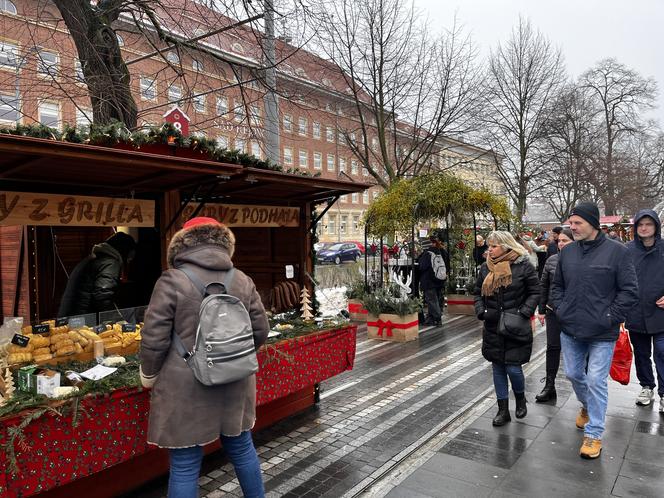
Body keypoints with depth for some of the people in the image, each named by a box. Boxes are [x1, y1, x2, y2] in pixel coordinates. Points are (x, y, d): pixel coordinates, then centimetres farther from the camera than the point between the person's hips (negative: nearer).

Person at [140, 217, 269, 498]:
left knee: (185, 464, 10)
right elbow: (260, 331, 6)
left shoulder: (172, 280, -12)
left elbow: (154, 338, -11)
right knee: (241, 447, 23)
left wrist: (149, 374, 7)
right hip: (234, 383, 4)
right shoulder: (242, 281, 0)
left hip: (187, 387, -4)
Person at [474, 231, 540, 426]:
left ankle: (520, 398, 29)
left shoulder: (523, 265, -8)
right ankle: (503, 410, 23)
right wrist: (480, 310, -3)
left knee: (513, 367, -3)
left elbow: (535, 292, -4)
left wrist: (524, 312, -15)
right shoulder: (485, 268, 5)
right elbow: (478, 293, 13)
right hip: (493, 327, 5)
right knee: (498, 367, 10)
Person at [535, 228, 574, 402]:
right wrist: (542, 310, 7)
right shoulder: (551, 260, 3)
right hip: (554, 311, 3)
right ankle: (549, 386, 17)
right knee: (553, 347, 7)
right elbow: (544, 286, 8)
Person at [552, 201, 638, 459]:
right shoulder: (567, 251, 3)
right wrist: (560, 310, 3)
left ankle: (593, 434, 14)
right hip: (570, 330, 5)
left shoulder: (616, 251, -11)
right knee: (573, 374, 18)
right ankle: (587, 406, 47)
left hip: (601, 334, -5)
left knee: (596, 381, -1)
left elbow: (629, 291, -10)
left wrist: (609, 318, -13)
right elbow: (557, 285, 15)